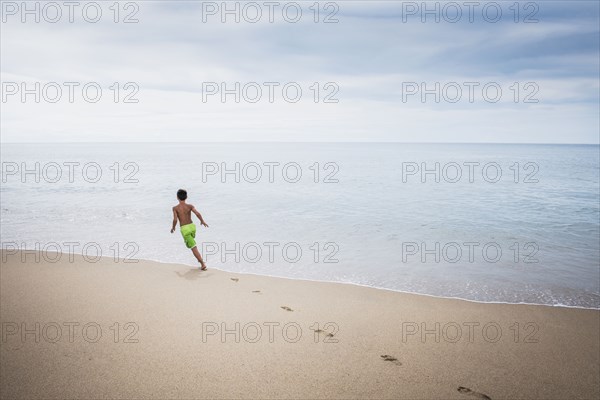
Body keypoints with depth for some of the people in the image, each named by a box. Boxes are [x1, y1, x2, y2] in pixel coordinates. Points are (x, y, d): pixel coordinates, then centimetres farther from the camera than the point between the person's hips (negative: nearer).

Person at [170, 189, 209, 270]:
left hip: (184, 229, -4)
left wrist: (173, 227, 4)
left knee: (193, 247, -2)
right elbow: (197, 213, -17)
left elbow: (175, 220, -16)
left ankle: (203, 264, -10)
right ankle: (200, 258, 39)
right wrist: (202, 221, 0)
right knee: (191, 241, 35)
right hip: (192, 226, 4)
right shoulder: (190, 206, -3)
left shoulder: (175, 208, -7)